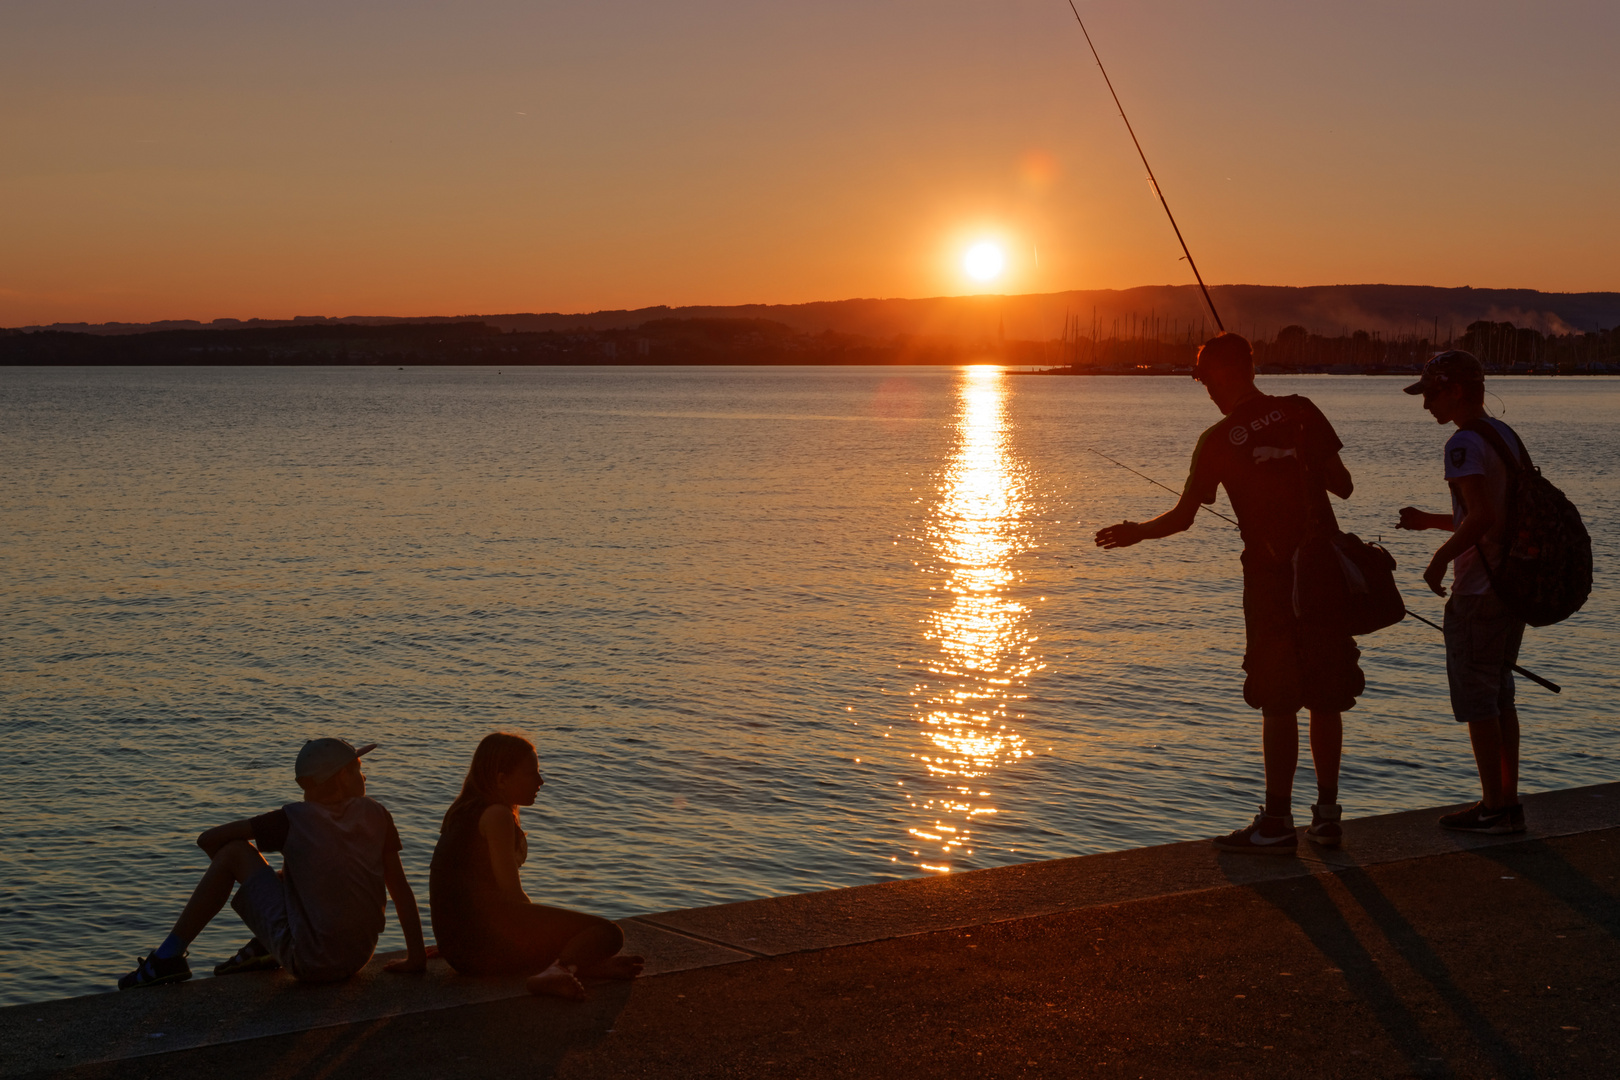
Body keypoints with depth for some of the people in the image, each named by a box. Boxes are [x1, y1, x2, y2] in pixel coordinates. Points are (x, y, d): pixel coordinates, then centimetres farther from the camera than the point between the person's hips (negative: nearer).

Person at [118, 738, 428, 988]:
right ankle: (261, 949, 33)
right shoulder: (375, 814, 3)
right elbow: (400, 888, 2)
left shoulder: (293, 819, -4)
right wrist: (417, 958, 7)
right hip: (357, 958, 5)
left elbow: (209, 839, 0)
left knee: (233, 850, 4)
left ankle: (169, 957, 7)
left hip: (307, 961, -5)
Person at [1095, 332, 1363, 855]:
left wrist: (1137, 532, 14)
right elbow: (1344, 486, 3)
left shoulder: (1219, 440, -4)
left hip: (1271, 574, -3)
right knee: (1326, 698, 10)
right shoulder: (1302, 413, 2)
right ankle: (1327, 815, 15)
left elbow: (1182, 517, -2)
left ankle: (1278, 822, 3)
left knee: (1278, 702, 1)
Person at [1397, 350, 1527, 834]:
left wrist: (1440, 558, -13)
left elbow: (1482, 518, -26)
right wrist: (1430, 520, 24)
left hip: (1478, 590, -9)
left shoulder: (1465, 445, -15)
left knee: (1476, 700, -1)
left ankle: (1495, 807, 3)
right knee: (1500, 694, 16)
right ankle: (1508, 802, 19)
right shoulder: (1508, 437, 14)